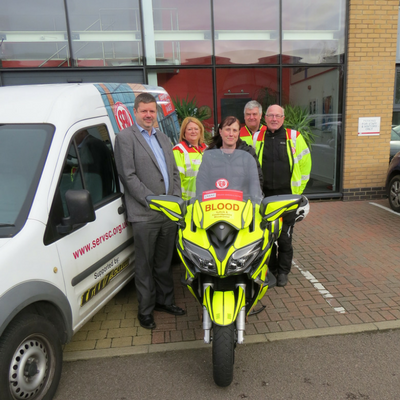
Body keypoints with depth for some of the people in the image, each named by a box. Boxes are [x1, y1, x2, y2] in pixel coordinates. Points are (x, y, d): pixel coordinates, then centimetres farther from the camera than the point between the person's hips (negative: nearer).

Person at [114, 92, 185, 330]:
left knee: (165, 261, 17)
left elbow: (175, 172, 17)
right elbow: (128, 175, -11)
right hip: (144, 214, -6)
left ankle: (165, 300, 33)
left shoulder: (164, 138, 18)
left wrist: (176, 199, 3)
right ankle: (146, 310, 21)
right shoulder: (125, 137, -3)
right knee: (145, 264, 6)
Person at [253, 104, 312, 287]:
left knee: (285, 237, 3)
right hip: (264, 195, 2)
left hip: (287, 195, -1)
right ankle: (269, 270, 24)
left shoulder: (294, 137, 4)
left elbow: (305, 162, 8)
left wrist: (299, 187, 4)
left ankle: (283, 271, 20)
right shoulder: (256, 138, 8)